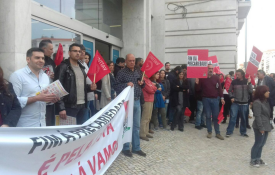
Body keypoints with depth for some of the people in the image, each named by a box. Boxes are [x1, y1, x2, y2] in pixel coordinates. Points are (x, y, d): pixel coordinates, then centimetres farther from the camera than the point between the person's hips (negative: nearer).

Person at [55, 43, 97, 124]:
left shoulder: (81, 67, 17)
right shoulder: (63, 67, -7)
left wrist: (90, 87, 3)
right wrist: (61, 108, -19)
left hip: (83, 105, 7)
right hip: (70, 106, -7)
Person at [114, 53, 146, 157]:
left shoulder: (137, 73, 13)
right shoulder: (121, 73, -6)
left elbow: (142, 85, 22)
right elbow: (116, 87, -10)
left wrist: (142, 83, 0)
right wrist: (126, 85, -22)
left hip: (137, 102, 6)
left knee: (136, 126, 11)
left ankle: (136, 148, 22)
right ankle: (126, 148, 16)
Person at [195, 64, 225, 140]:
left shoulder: (216, 78, 4)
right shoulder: (202, 78, 1)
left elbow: (219, 88, 6)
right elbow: (198, 89, 2)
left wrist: (222, 97, 1)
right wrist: (197, 83, -16)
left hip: (215, 99, 0)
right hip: (206, 99, 0)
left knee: (215, 116, 4)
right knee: (208, 116, 6)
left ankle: (217, 133, 12)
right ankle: (209, 132, 17)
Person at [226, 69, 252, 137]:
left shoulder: (247, 81, 0)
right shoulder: (234, 81, -1)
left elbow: (251, 91, -7)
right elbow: (229, 90, 9)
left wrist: (249, 83, -18)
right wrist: (231, 97, -4)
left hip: (244, 103, 1)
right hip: (235, 103, -1)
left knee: (243, 118, 10)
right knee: (233, 117, -6)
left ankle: (243, 132, 23)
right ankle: (229, 132, 2)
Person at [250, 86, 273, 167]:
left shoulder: (266, 101, 10)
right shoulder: (257, 102, -17)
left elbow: (267, 114, 15)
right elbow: (257, 116, -20)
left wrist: (269, 124, 12)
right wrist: (261, 127, -20)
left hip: (266, 126, 8)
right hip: (260, 127, -8)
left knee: (262, 143, 15)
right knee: (258, 143, 0)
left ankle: (258, 158, 28)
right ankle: (253, 160, 13)